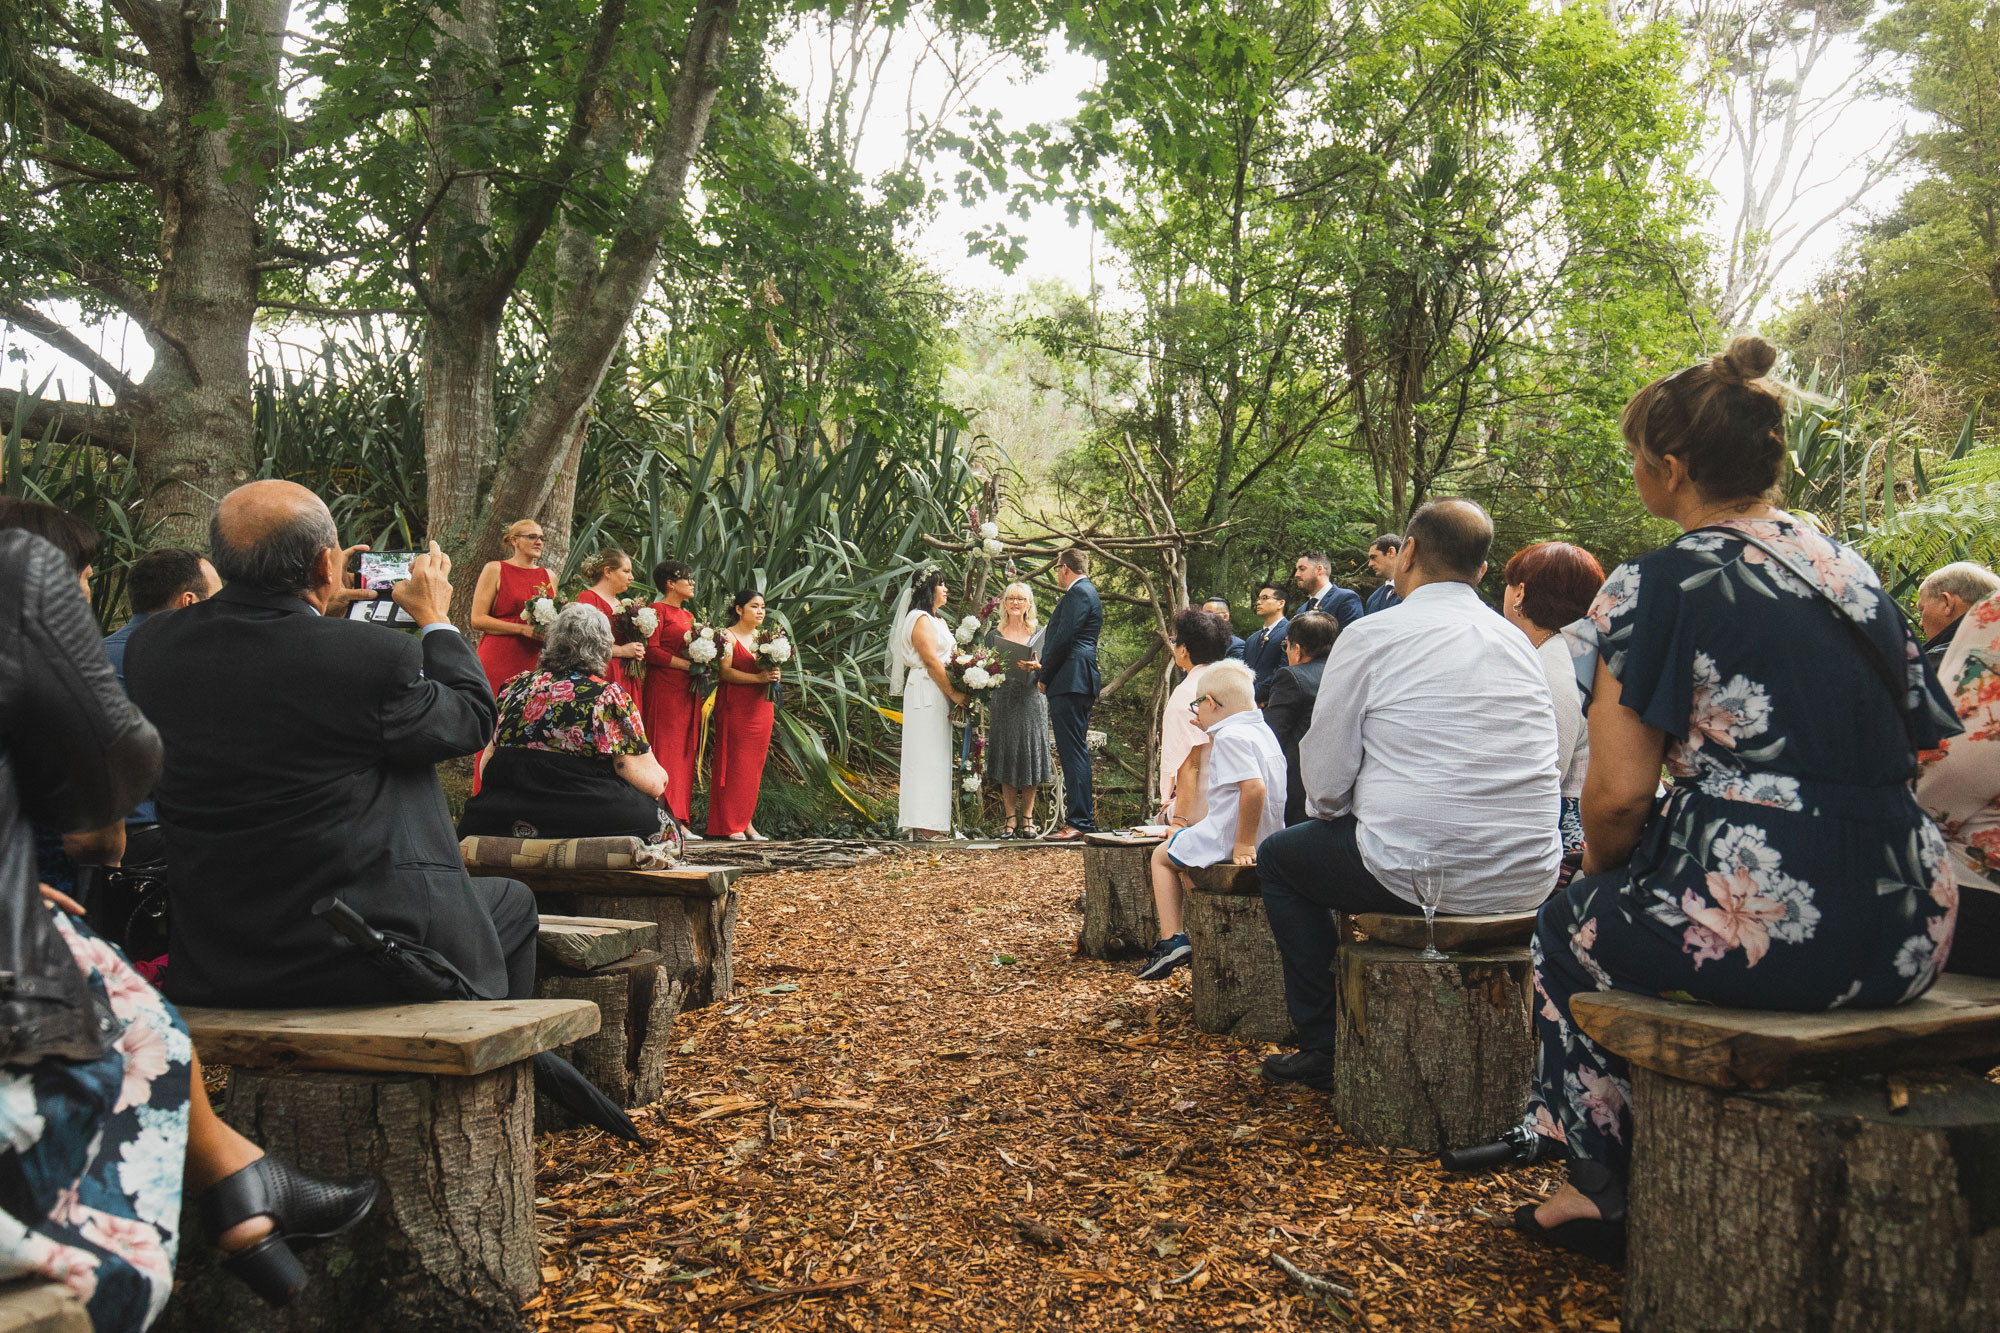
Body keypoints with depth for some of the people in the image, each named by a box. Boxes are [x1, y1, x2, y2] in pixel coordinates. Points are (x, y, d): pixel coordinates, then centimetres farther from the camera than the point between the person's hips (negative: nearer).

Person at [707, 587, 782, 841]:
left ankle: (747, 822, 9)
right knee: (734, 763, -7)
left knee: (755, 765, 5)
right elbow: (724, 671, -13)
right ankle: (731, 825, -3)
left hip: (760, 707, 6)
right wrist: (759, 678, -20)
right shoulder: (728, 636, -3)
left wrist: (774, 675, -2)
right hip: (735, 708, -6)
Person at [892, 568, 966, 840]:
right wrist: (954, 694, -15)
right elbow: (931, 661, -17)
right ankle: (924, 824, -10)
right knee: (928, 755, -10)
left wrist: (954, 695, 9)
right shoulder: (921, 619, -11)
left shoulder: (936, 619, 20)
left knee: (936, 756, 8)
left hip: (937, 695, 10)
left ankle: (932, 821, 10)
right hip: (927, 693, -10)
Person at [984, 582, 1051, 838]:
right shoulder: (994, 635, 10)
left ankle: (1027, 818, 6)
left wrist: (1037, 668, -13)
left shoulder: (1039, 634, 8)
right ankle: (1011, 819, 6)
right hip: (1003, 702, 1)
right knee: (1006, 758, 0)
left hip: (1031, 702, -1)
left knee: (1029, 758, -1)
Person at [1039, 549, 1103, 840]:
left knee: (1073, 753, -11)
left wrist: (1044, 676, -7)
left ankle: (1079, 821, -13)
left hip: (1068, 683, -11)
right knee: (1076, 753, 12)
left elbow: (1063, 639, -16)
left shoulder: (1078, 593, -9)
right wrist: (1047, 672, 19)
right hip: (1081, 684, 11)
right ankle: (1084, 820, 15)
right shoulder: (1088, 593, 23)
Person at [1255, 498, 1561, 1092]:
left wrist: (1325, 810, 18)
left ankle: (1323, 1048, 20)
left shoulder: (1371, 635, -7)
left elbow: (1325, 783, -6)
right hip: (1528, 880, 7)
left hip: (1418, 875, -7)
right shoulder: (1518, 641, 11)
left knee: (1279, 855, 20)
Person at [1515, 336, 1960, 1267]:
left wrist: (1599, 869, 11)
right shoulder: (1853, 572, 13)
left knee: (1571, 926, 21)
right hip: (1908, 930, 8)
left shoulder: (1656, 586, -7)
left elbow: (1618, 794, -11)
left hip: (1758, 923, -7)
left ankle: (1607, 1191, 32)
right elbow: (1905, 747, 20)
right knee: (1640, 900, 31)